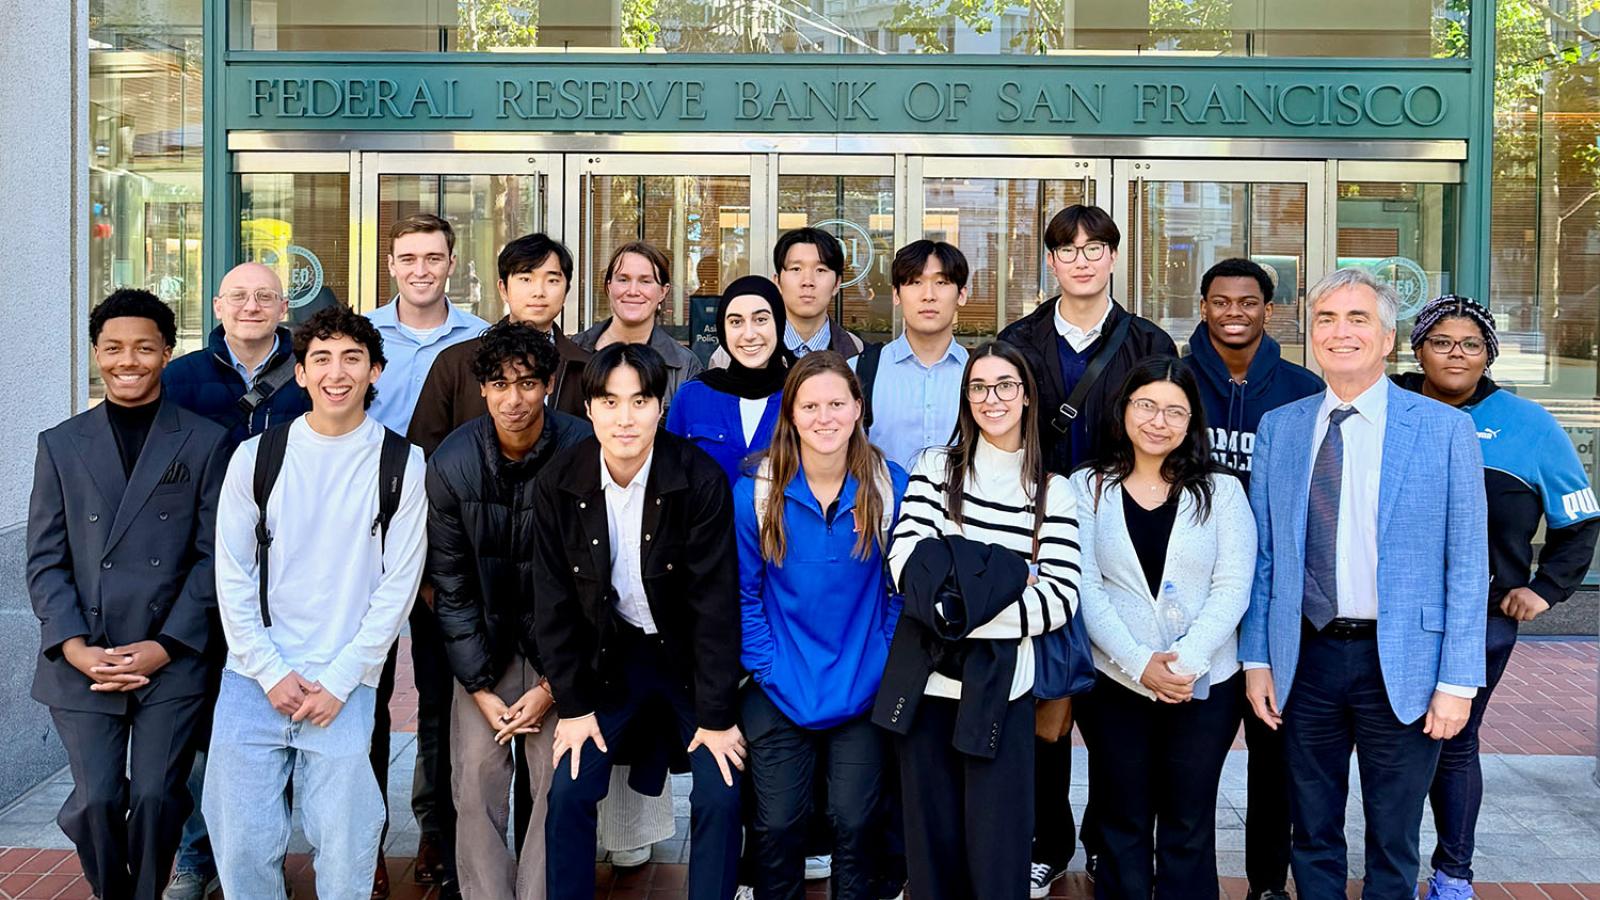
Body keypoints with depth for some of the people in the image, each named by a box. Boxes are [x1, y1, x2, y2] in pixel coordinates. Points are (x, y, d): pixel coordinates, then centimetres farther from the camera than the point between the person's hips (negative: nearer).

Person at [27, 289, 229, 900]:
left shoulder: (206, 443, 3)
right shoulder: (60, 445, 9)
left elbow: (212, 555, 0)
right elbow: (45, 559, 6)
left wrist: (165, 646, -9)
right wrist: (74, 646, -8)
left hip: (173, 661, -1)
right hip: (81, 661, 2)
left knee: (157, 796, -5)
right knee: (95, 801, -1)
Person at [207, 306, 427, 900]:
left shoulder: (402, 463, -1)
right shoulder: (256, 457, 3)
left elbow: (399, 585, -1)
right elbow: (233, 577, 4)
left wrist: (337, 681, -6)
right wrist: (271, 673, -4)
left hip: (345, 684, -1)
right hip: (253, 678, 1)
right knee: (243, 846, 3)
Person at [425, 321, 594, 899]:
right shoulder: (451, 463, -9)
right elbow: (451, 587, -2)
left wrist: (553, 684, -10)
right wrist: (478, 687, -5)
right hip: (484, 642, 2)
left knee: (559, 783, -5)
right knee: (477, 781, -4)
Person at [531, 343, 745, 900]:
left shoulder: (699, 479, -20)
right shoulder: (559, 484, -12)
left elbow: (715, 600, -17)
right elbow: (553, 601, -4)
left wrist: (716, 715, -15)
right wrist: (572, 704, -5)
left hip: (688, 654, -2)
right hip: (609, 656, 2)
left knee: (720, 798, -9)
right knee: (569, 793, -4)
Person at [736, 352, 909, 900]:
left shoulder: (891, 487, -6)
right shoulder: (756, 493, -7)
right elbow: (743, 592, -1)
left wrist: (886, 665, -3)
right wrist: (767, 669, -7)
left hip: (863, 690, 0)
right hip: (780, 691, 0)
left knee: (855, 823, 6)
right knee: (779, 825, 5)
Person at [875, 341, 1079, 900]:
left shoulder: (1053, 492, 5)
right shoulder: (935, 468, 7)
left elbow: (1060, 598, -5)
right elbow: (907, 564, -5)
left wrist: (964, 610, -15)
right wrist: (1007, 586, -14)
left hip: (1000, 686, -1)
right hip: (923, 680, 1)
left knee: (996, 851, 1)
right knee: (931, 838, 10)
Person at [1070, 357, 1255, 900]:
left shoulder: (1221, 491, 4)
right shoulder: (1088, 488, 3)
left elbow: (1233, 587, -3)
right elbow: (1086, 589, -4)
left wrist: (1186, 660, -16)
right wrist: (1139, 664, -15)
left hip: (1205, 686, 0)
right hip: (1116, 684, 0)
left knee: (1188, 829, 7)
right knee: (1123, 825, 9)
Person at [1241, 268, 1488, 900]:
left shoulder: (1444, 428, -4)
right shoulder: (1278, 428, 5)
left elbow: (1467, 563, -5)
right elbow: (1262, 556, 7)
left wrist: (1457, 681, -9)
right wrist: (1255, 659, 3)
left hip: (1402, 663, -2)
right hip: (1306, 657, 2)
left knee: (1393, 845, 11)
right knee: (1312, 837, 14)